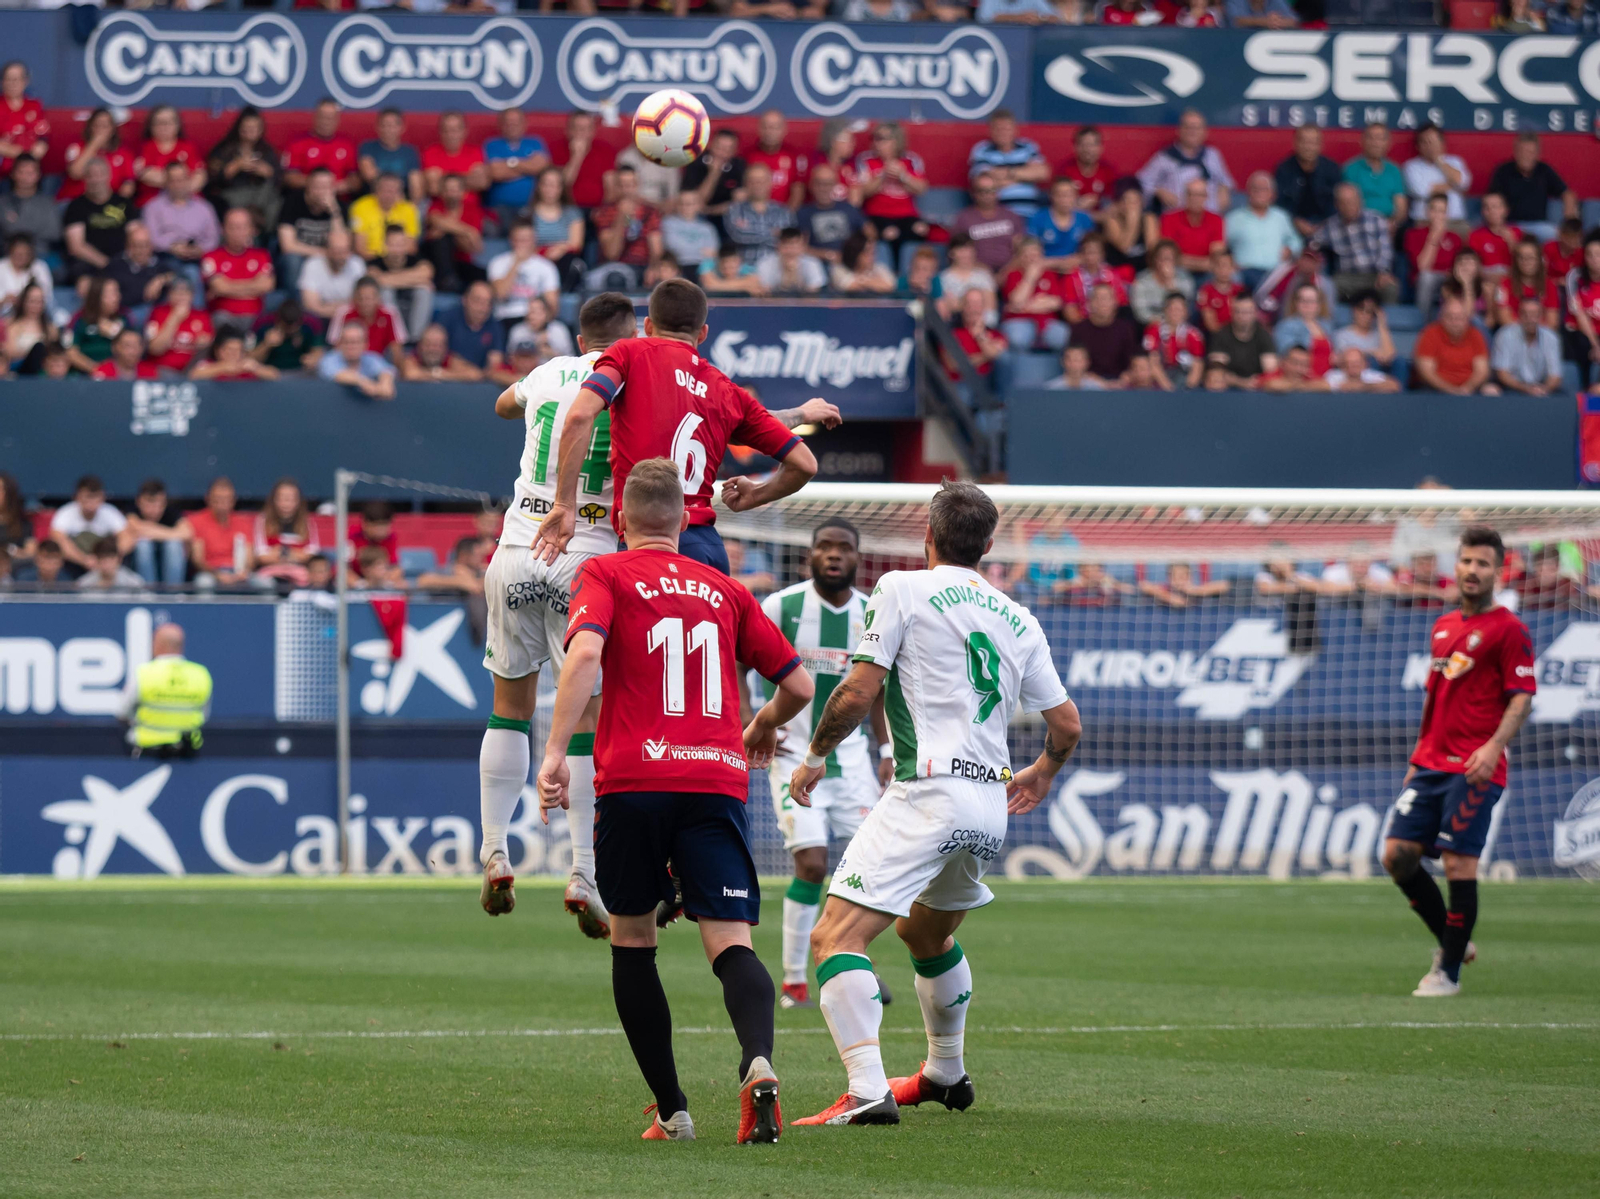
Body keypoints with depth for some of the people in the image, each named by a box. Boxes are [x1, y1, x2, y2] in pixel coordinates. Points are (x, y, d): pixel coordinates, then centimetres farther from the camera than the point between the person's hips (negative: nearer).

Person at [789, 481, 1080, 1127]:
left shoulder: (902, 590, -1)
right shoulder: (1018, 620, 16)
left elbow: (857, 693, -7)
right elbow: (1066, 726, 18)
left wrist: (815, 757, 9)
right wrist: (1041, 774, 39)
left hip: (929, 795, -7)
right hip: (991, 807, 7)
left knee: (835, 936, -14)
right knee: (925, 930, 32)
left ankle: (867, 1092, -30)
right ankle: (946, 1074, 45)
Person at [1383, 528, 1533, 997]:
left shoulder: (1508, 629, -4)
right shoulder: (1443, 627, 18)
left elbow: (1522, 696, -10)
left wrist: (1494, 746, -24)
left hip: (1474, 769, -7)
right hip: (1430, 764, 7)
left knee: (1459, 864, -8)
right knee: (1398, 854, -1)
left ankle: (1449, 971, 1)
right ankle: (1451, 940, 16)